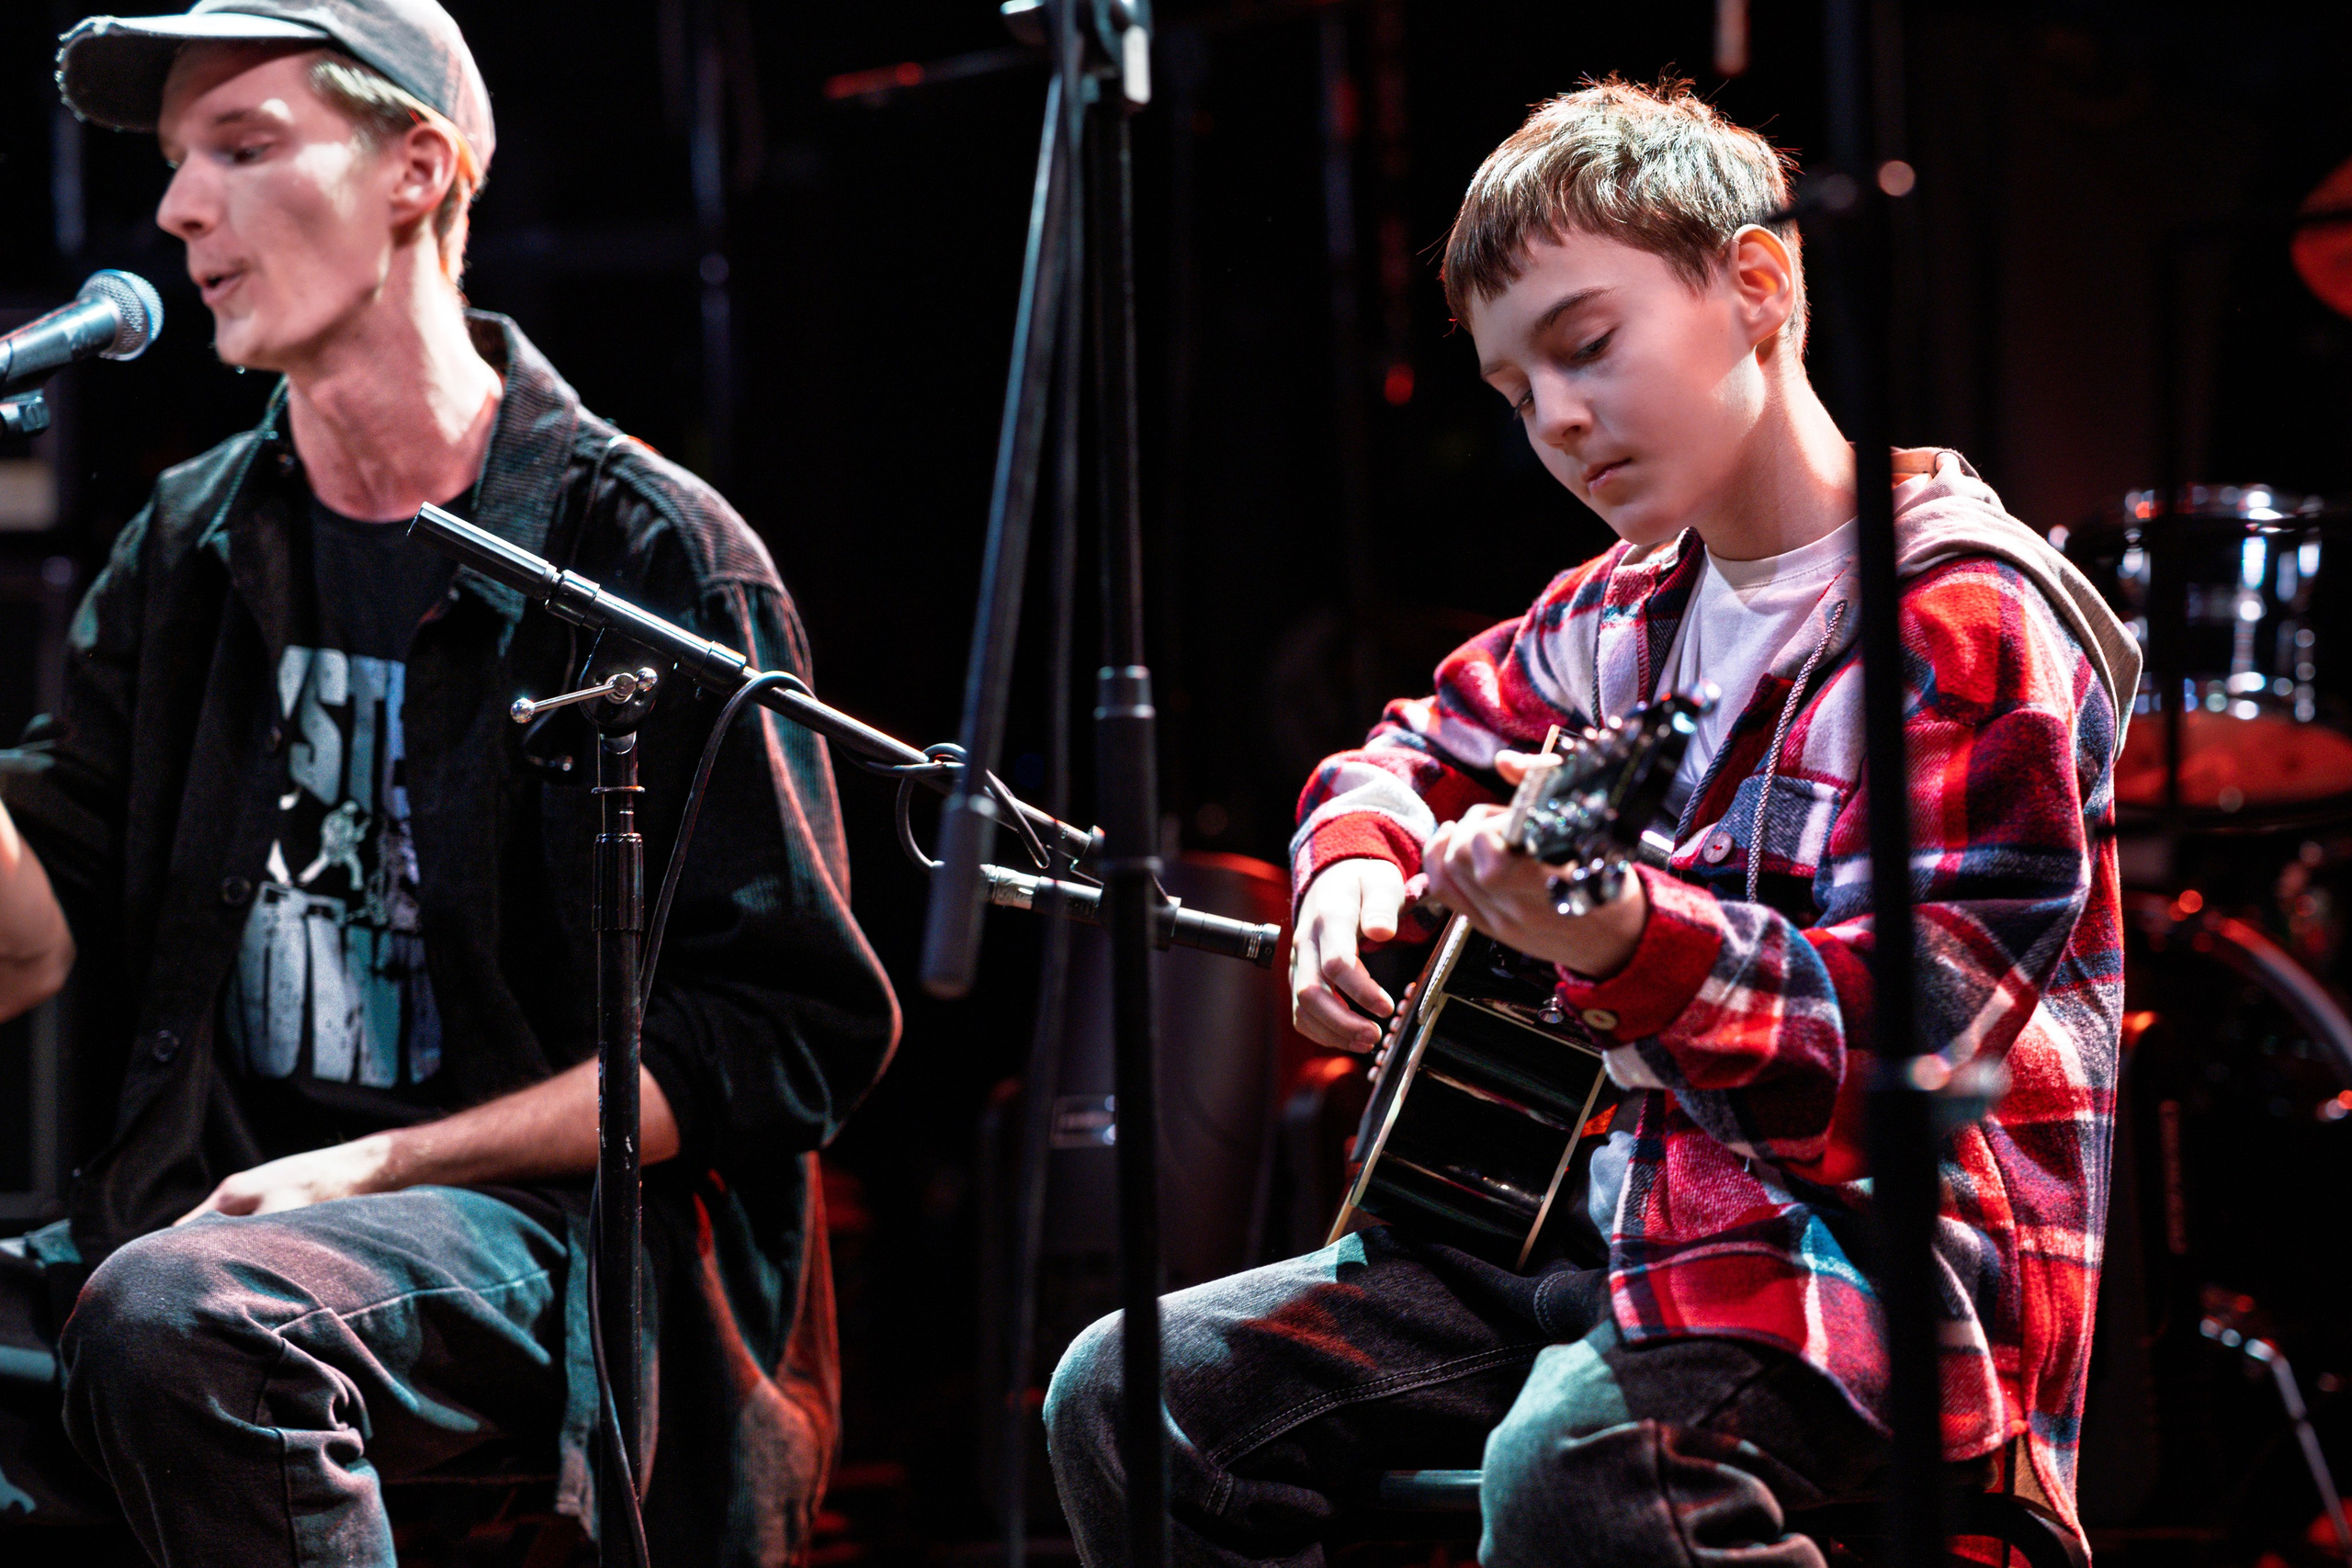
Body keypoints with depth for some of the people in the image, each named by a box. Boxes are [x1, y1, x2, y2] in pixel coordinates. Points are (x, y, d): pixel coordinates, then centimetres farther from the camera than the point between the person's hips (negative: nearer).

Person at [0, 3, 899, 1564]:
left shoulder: (648, 554, -4)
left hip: (541, 1224, -5)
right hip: (219, 1202, 5)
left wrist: (383, 1166, -12)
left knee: (178, 1318, -35)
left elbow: (788, 1034, -6)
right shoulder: (191, 554, 14)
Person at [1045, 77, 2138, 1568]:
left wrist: (1628, 942, -39)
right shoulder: (1622, 618, 14)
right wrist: (1357, 861, 9)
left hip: (1859, 1243, -9)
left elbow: (1908, 1030, -21)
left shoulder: (1967, 622, -12)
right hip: (1614, 1213, 9)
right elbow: (1424, 748, 34)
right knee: (1129, 1397, -2)